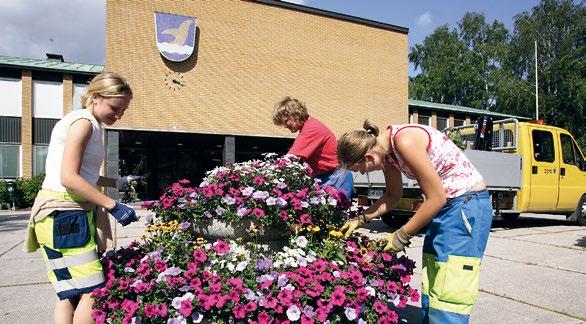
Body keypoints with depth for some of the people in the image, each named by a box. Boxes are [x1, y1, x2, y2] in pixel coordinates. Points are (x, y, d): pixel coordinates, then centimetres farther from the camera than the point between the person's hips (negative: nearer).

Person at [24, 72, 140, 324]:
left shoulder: (85, 124, 19)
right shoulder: (83, 122, -11)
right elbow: (69, 178, -20)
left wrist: (117, 183, 16)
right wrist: (112, 206, -20)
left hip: (68, 215, 10)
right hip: (64, 215, -10)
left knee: (70, 293, 11)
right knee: (94, 290, -8)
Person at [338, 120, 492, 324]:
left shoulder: (405, 141, -25)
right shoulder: (386, 151, 1)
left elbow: (437, 198, -21)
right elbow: (393, 196, 15)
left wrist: (402, 236, -14)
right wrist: (360, 219, 5)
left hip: (466, 203, -9)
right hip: (444, 206, 9)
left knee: (448, 294, -8)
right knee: (431, 290, 12)